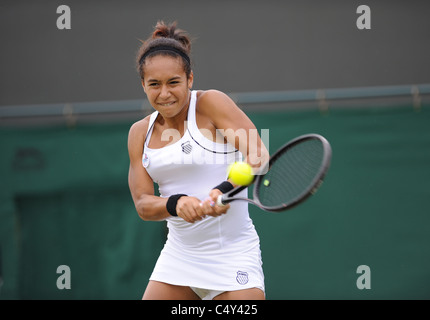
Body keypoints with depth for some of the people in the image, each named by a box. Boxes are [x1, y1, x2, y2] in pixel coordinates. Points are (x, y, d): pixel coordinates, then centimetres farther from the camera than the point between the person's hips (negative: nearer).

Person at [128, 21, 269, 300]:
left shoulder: (211, 103, -8)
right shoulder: (140, 133, 7)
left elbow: (259, 155, -18)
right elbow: (143, 203, 1)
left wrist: (225, 189, -37)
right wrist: (175, 203, -22)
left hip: (231, 255, -5)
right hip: (179, 254, 5)